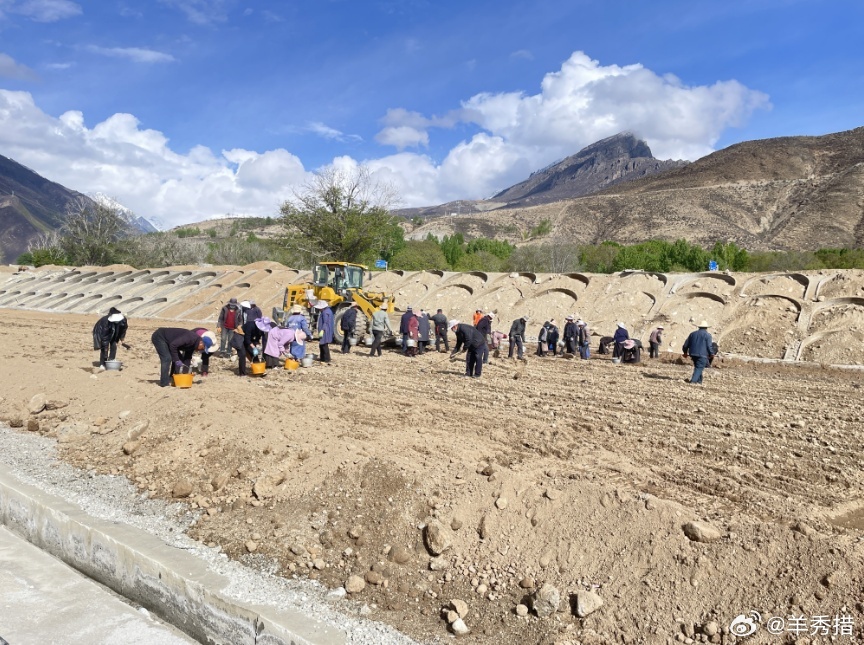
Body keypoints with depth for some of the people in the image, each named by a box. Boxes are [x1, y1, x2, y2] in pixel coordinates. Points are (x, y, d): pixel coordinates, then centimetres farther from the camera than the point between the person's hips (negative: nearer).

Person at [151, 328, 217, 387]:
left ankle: (171, 380, 14)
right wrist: (176, 360, -26)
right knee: (167, 358, -18)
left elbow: (187, 358, 8)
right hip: (159, 337, -9)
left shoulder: (193, 344, -1)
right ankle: (164, 383, -13)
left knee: (179, 359, 7)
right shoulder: (190, 338, -29)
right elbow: (173, 345, -33)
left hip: (166, 340, 9)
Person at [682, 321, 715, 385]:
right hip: (702, 355, -5)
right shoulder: (707, 335, 0)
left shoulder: (692, 333, 14)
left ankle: (699, 381, 19)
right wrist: (711, 354, 5)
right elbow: (709, 346, -7)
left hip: (693, 354, 5)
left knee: (698, 367, 18)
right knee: (699, 368, -5)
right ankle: (693, 381, -17)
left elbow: (686, 344, 15)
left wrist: (685, 352, 27)